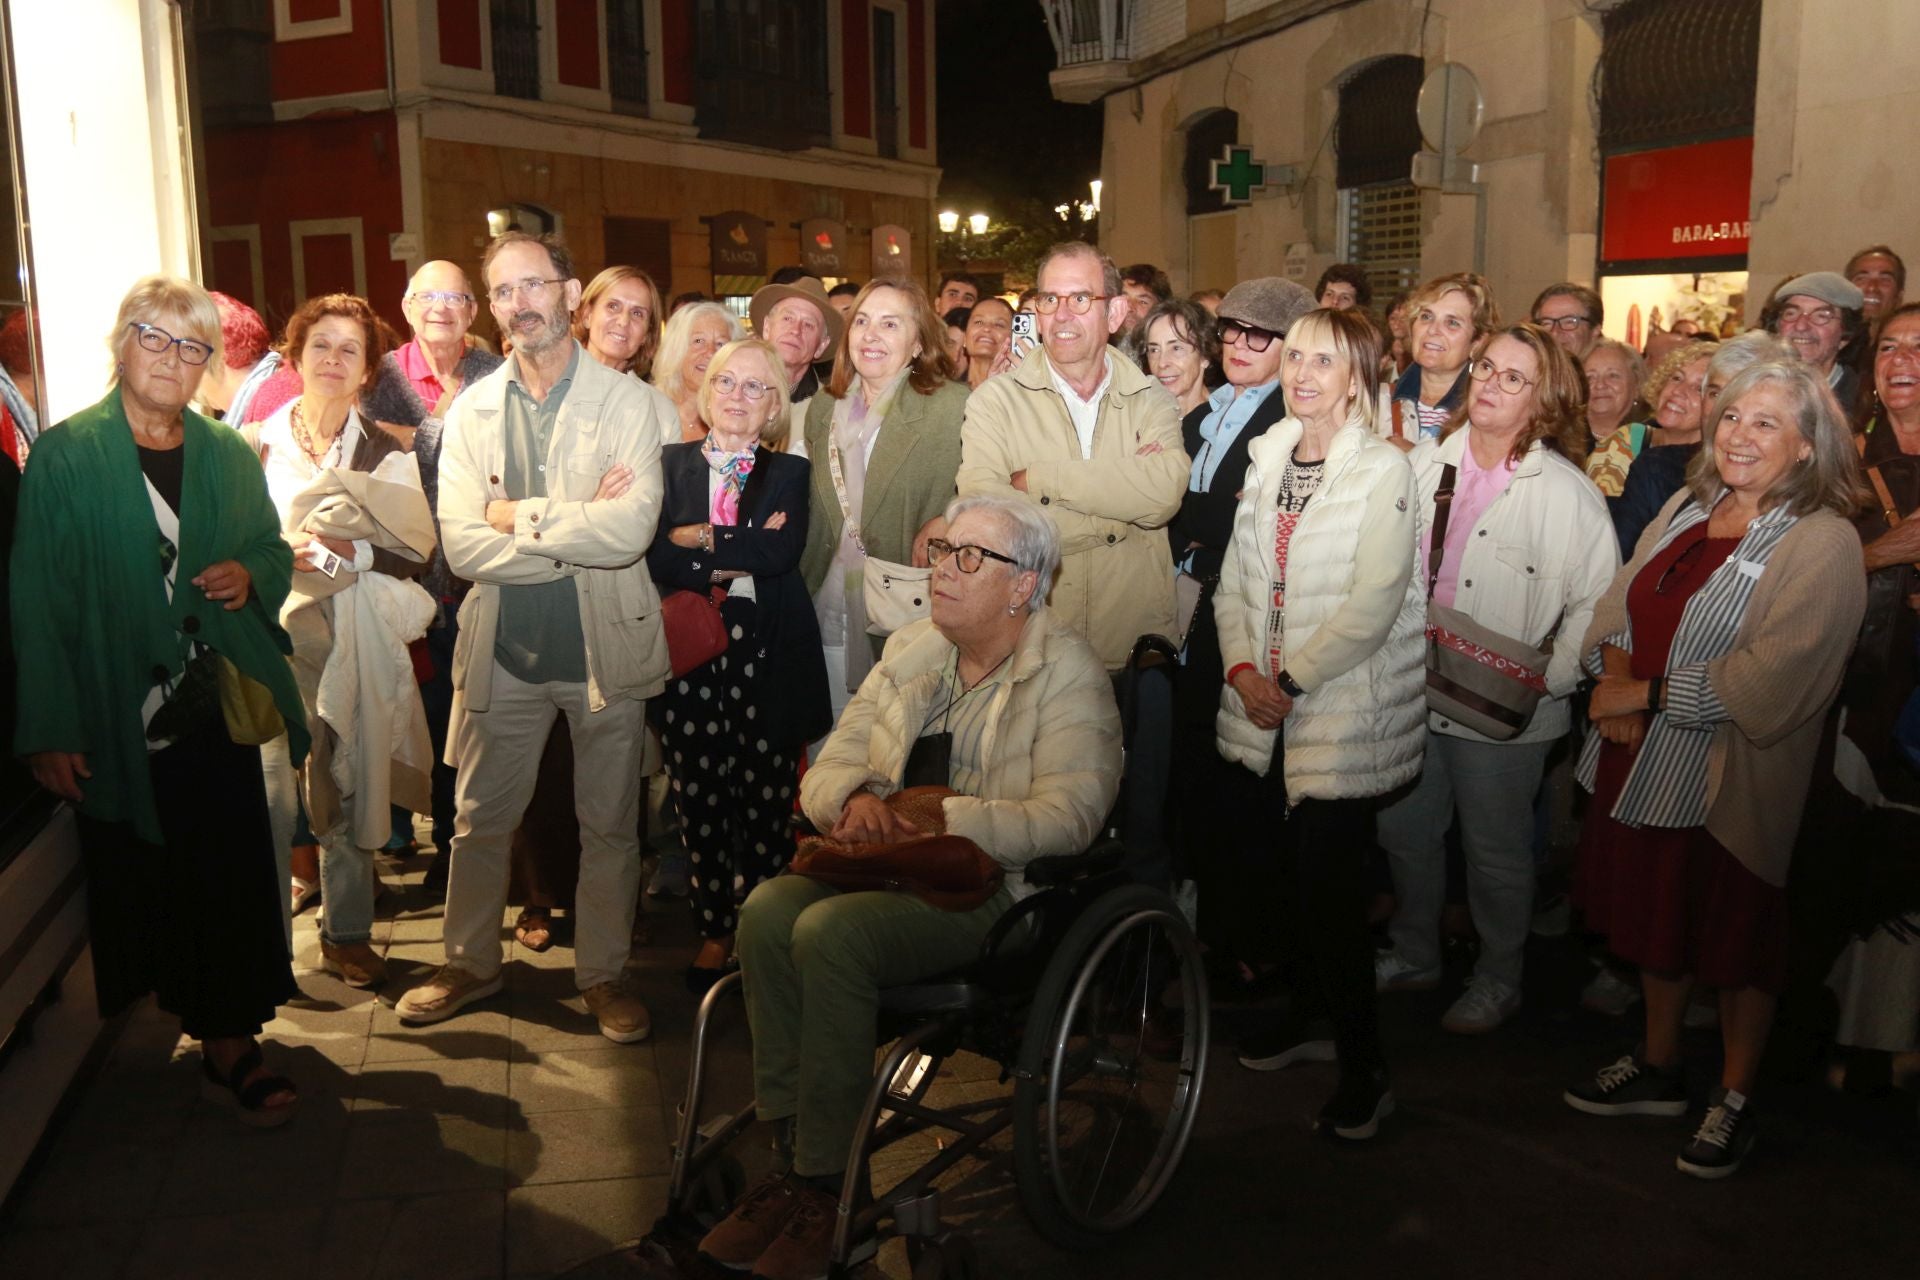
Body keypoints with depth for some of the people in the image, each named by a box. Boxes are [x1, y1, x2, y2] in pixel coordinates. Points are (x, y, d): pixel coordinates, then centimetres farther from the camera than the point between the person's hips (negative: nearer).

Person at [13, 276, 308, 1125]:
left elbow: (275, 551, 20)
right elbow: (37, 600, -7)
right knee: (141, 882, 7)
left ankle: (228, 1035, 15)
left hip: (220, 711, 3)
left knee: (235, 880, 3)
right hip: (120, 720, -3)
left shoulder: (230, 456, 9)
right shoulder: (63, 457, -5)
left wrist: (252, 574, -6)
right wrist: (50, 729, -11)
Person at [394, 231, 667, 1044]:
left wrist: (520, 514, -13)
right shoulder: (472, 411, 3)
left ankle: (603, 972, 28)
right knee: (479, 821, 14)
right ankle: (471, 963, 34)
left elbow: (632, 529, -20)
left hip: (606, 646, -2)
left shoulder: (626, 403, -5)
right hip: (503, 649, 2)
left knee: (609, 825, 11)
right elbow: (461, 546, -9)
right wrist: (578, 529, -16)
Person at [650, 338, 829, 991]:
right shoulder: (672, 464, 9)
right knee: (698, 800, 5)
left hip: (768, 659, -1)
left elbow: (784, 552, -11)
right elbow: (657, 558, -6)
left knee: (766, 802, 1)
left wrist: (701, 540, -9)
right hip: (689, 655, 1)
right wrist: (742, 557, -13)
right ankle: (713, 931, 20)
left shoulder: (788, 472, 9)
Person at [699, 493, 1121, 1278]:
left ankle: (824, 1183, -16)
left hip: (999, 888, -6)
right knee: (767, 910, -22)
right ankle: (788, 1149, -14)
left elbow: (1067, 816, -17)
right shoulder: (911, 650, 14)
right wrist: (856, 798, -13)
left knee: (831, 933, -29)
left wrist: (932, 817, -22)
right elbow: (825, 772, 12)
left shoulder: (1066, 672, -5)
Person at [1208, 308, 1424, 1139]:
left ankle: (1362, 1065, 12)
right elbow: (1236, 577, 11)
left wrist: (1291, 680, -13)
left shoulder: (1383, 470, -8)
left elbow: (1372, 604, -15)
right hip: (1265, 711, 6)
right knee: (1277, 874, 12)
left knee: (1329, 889, -3)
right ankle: (1310, 1012, 34)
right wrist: (1242, 666, -4)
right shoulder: (1267, 460, 10)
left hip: (1343, 712, -5)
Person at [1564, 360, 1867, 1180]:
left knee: (1735, 939, 10)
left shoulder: (1821, 543, -14)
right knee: (1658, 917, 19)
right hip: (1642, 761, 6)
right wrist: (1614, 681, -12)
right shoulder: (1686, 507, 7)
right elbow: (1620, 605, 7)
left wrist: (1645, 694, -19)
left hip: (1730, 781, -6)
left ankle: (1734, 1100, 30)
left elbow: (1768, 678, -22)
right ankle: (1658, 1069, 39)